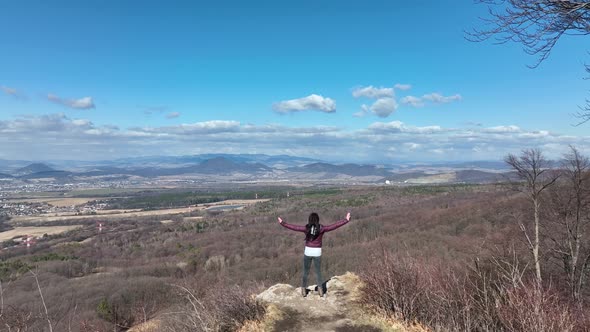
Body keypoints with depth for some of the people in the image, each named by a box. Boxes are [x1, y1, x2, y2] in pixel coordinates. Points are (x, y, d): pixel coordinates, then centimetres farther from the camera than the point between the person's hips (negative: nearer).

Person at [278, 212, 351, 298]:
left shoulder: (306, 228, -11)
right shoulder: (321, 228, -11)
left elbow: (293, 227, -7)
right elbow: (335, 225, -10)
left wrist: (282, 223, 3)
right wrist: (346, 220, -4)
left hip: (308, 252, 0)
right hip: (317, 252, 0)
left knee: (305, 272, 13)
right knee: (318, 272, 15)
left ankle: (304, 290, 17)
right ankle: (320, 290, 14)